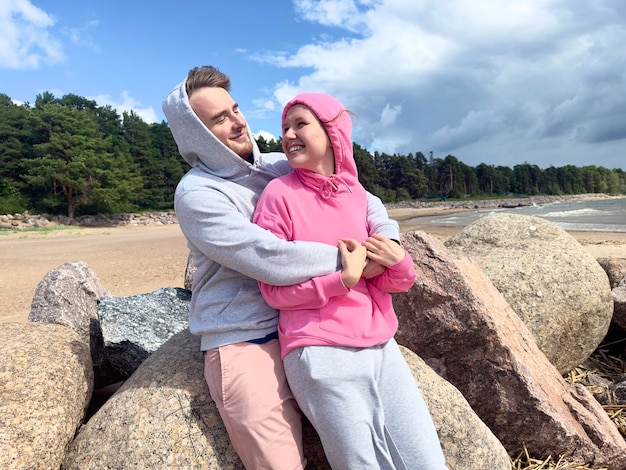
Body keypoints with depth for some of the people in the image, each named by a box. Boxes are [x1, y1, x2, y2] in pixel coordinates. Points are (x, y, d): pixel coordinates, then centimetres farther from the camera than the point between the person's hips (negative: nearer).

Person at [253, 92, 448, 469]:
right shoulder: (280, 194, -5)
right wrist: (344, 279, -15)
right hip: (321, 354, -4)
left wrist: (399, 265, -8)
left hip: (380, 346, 5)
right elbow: (274, 290, -7)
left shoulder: (358, 194, 8)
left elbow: (385, 283, 13)